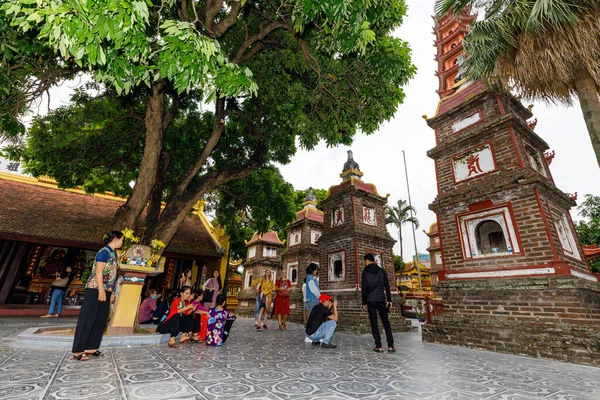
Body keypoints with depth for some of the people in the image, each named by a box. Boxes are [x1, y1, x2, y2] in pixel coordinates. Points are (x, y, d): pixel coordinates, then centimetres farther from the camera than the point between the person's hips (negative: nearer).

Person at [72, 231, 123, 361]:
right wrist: (101, 291, -21)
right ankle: (77, 351, 6)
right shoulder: (104, 252, -13)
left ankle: (91, 348, 19)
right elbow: (98, 272, -18)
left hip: (105, 291, 9)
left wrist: (111, 292, 17)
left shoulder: (113, 253, 14)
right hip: (95, 289, -9)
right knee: (87, 319, -2)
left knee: (100, 320, 11)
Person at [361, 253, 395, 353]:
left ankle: (379, 346, 4)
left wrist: (364, 302, 0)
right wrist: (389, 300, 8)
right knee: (386, 321, 9)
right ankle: (390, 345, 5)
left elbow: (364, 288, -5)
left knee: (374, 323, 4)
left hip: (370, 300, -2)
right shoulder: (382, 271, 6)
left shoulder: (365, 272, -2)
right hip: (381, 299, 2)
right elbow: (387, 286, 4)